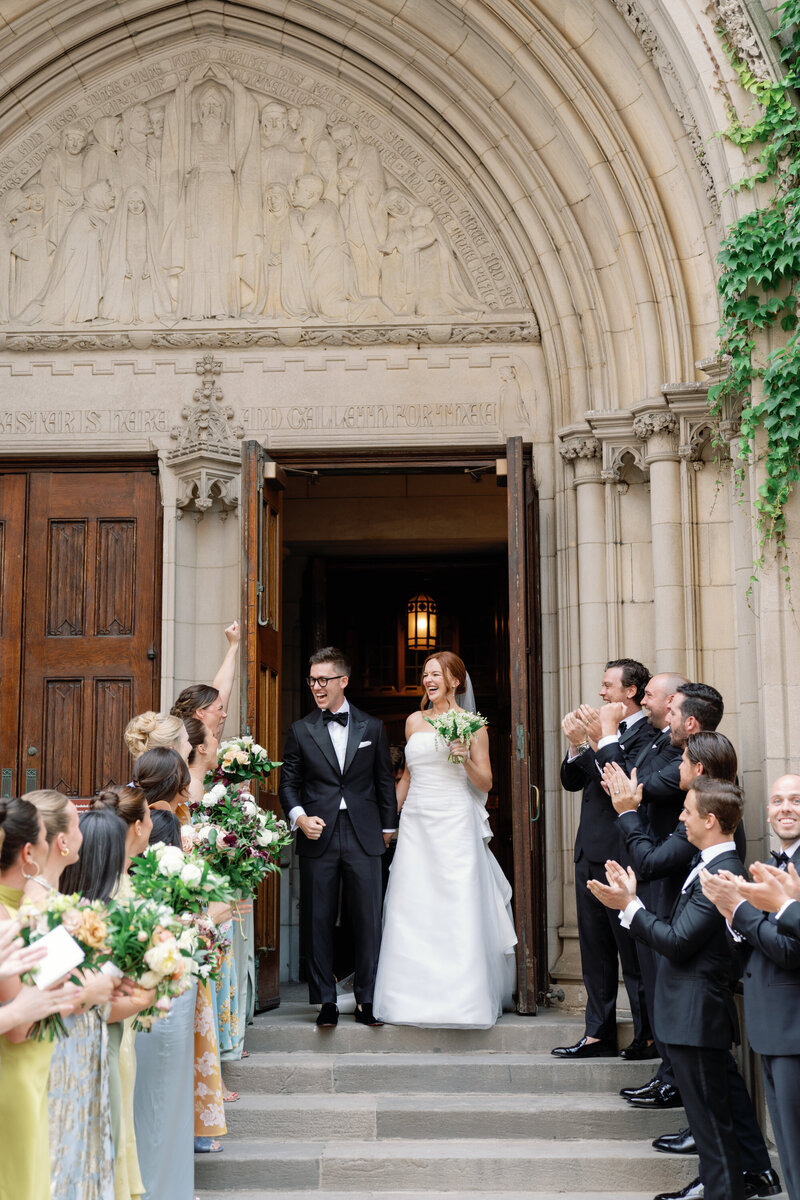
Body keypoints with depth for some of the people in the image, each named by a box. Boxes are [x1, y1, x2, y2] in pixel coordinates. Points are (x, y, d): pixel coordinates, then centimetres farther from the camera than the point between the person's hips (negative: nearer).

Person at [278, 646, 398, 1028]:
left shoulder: (372, 728, 8)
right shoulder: (301, 730, 7)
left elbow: (385, 782, 12)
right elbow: (288, 783, 7)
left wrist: (388, 828, 10)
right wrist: (300, 817, -9)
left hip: (364, 838, 0)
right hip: (318, 838, 0)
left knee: (368, 921, 1)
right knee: (318, 922, 3)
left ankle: (367, 1000, 12)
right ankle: (326, 1001, 13)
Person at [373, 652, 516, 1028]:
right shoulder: (414, 721, 13)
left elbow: (485, 783, 2)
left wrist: (466, 759, -15)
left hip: (455, 824, -4)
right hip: (416, 824, 4)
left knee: (459, 911, -4)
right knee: (411, 913, 2)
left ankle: (463, 999, 4)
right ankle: (416, 995, 9)